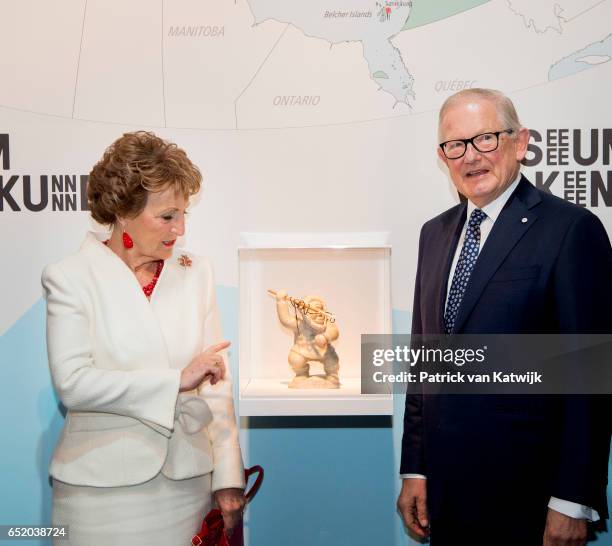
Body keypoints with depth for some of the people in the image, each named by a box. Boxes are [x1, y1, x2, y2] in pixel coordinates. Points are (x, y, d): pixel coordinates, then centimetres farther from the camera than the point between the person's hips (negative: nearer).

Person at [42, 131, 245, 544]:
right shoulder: (71, 277, -4)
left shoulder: (195, 272, 4)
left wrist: (229, 477, -3)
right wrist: (176, 381, -15)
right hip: (104, 484, -2)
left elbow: (216, 382, 1)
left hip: (190, 478, 3)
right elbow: (72, 383, -14)